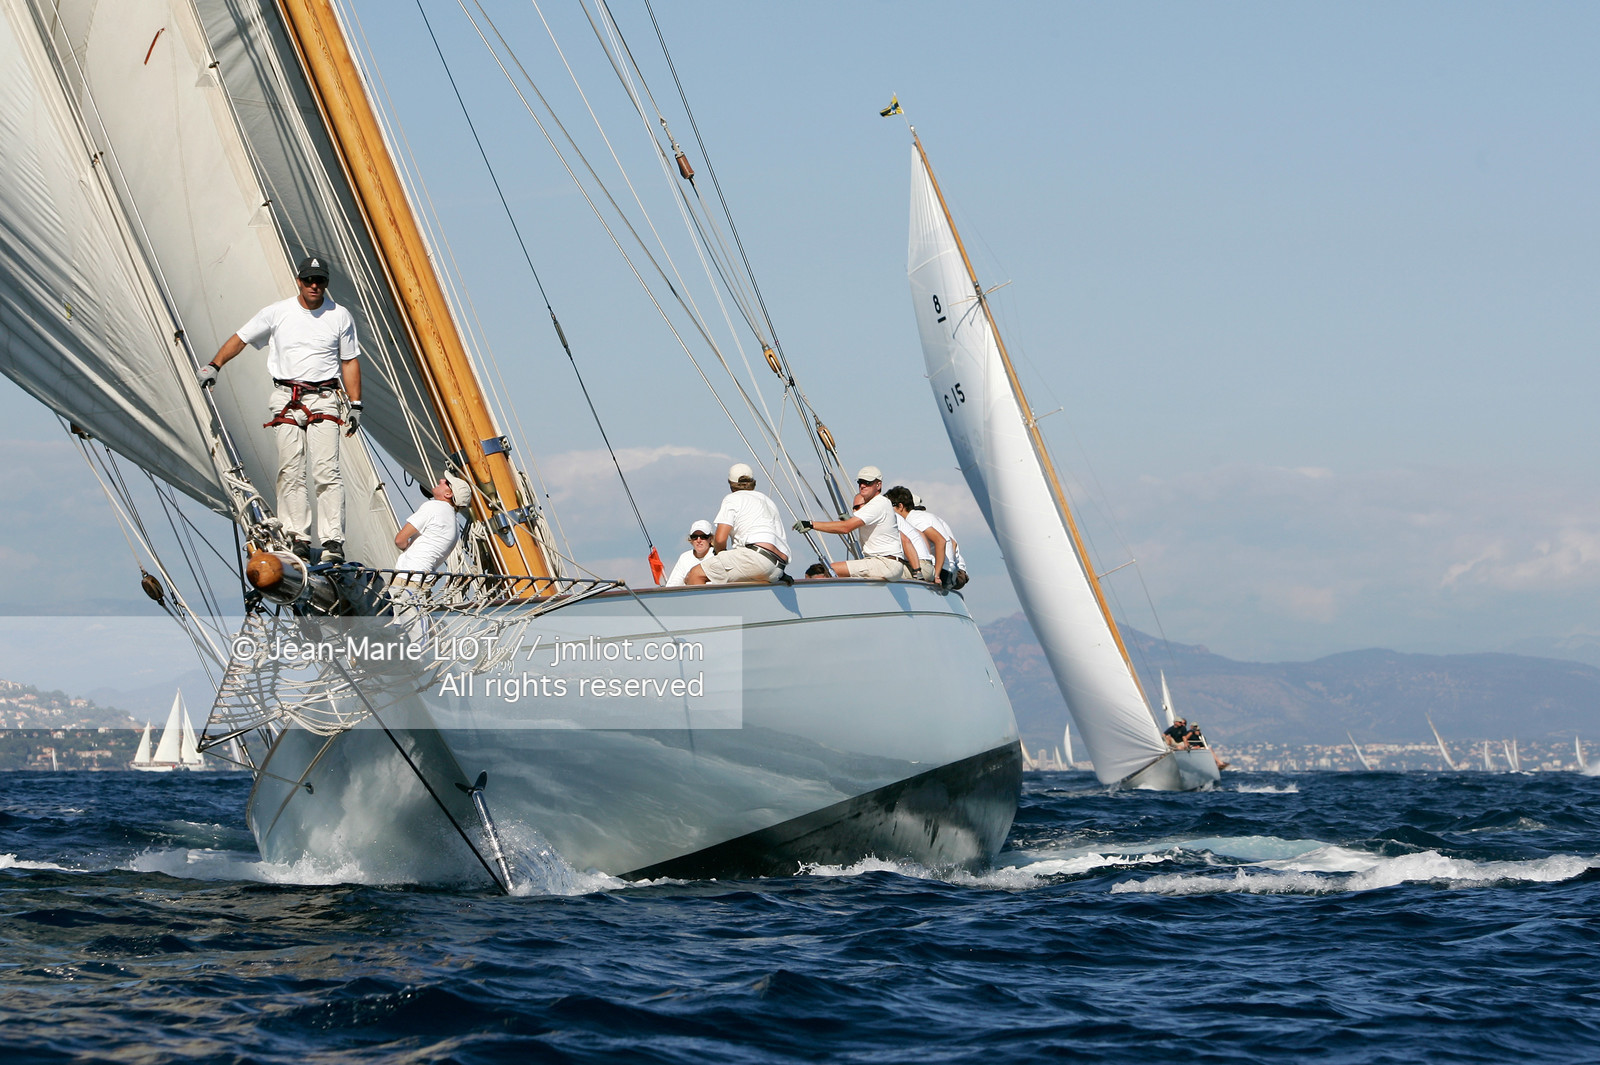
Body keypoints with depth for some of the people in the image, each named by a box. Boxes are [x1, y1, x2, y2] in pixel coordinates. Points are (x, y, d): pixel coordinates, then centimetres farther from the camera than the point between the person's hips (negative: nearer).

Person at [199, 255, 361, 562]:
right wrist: (213, 365, 2)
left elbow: (350, 361, 10)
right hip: (287, 399, 2)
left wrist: (355, 405, 5)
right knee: (290, 470, -4)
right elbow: (240, 339, 13)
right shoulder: (277, 313, 6)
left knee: (326, 471, -11)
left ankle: (333, 541, -13)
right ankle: (297, 536, -1)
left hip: (324, 398, -2)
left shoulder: (340, 316, 6)